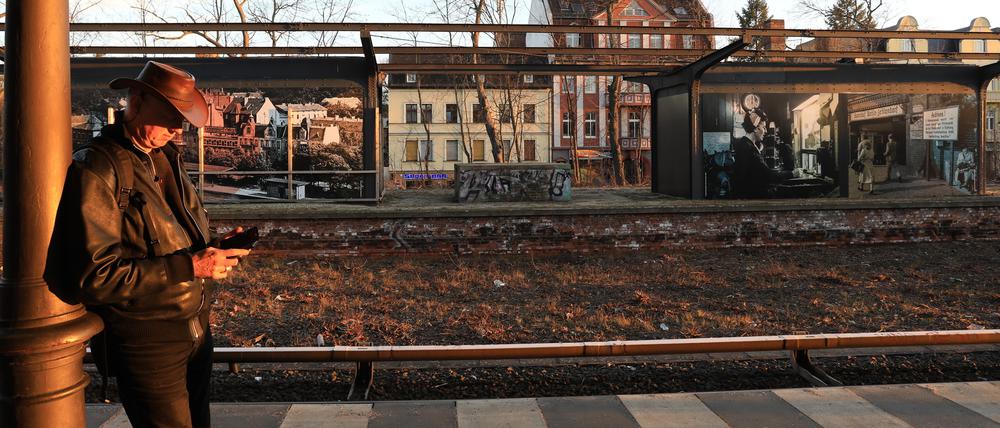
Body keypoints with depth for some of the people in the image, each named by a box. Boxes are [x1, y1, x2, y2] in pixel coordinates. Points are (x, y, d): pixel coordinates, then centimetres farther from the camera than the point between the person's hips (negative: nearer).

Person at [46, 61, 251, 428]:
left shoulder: (167, 157, 10)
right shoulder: (95, 169, -16)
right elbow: (94, 276, -23)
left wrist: (216, 247, 2)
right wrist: (187, 266, -25)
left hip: (197, 329, 8)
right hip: (146, 340, -8)